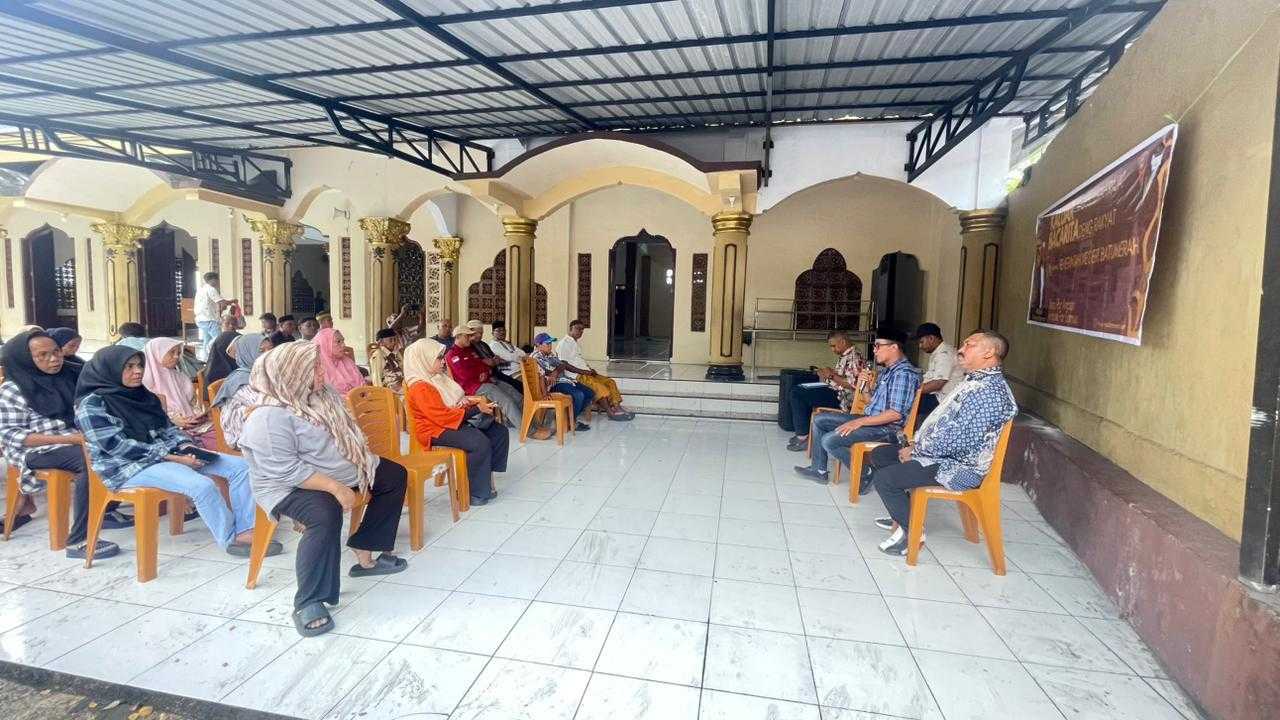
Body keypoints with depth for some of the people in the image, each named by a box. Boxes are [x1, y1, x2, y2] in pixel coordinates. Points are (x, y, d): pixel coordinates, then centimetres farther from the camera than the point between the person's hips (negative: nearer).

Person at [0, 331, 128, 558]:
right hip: (38, 450, -6)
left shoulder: (72, 374, 10)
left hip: (82, 440, 6)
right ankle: (78, 541, -32)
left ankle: (106, 510, 5)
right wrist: (71, 438, -22)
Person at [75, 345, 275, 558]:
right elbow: (118, 447, -17)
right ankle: (230, 540, -15)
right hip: (129, 467, -8)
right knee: (202, 485, -32)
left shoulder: (144, 395, 13)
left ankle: (245, 530, -17)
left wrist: (186, 447, -6)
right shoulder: (92, 404, -8)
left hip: (166, 453, 8)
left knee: (240, 466, -10)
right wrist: (174, 459, -21)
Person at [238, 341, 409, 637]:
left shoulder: (322, 396, 2)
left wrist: (362, 469, 0)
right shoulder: (270, 416, -24)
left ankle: (364, 552, 10)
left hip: (339, 472, 10)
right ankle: (308, 603, -23)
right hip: (291, 487, -10)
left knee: (395, 475, 9)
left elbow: (348, 435, 11)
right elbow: (286, 469, -30)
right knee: (325, 514, -39)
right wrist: (335, 487, -31)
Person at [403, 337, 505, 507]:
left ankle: (486, 473, 1)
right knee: (480, 443, -30)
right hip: (436, 430, -10)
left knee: (499, 431, -1)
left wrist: (472, 400, 0)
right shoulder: (420, 388, -18)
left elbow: (455, 400, 22)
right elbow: (443, 416, -25)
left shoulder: (437, 377, 11)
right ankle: (477, 493, -17)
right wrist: (476, 410, -22)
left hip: (455, 421, 10)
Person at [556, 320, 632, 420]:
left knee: (610, 382, -2)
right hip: (575, 376, -10)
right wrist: (582, 371, -19)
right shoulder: (564, 343, -8)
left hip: (585, 373, 10)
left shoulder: (576, 344, 23)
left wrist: (590, 370, 7)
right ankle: (611, 413, -17)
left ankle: (617, 407, -9)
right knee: (599, 386, -25)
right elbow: (564, 364, -16)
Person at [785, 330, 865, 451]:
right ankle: (801, 432, 8)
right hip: (833, 391, 11)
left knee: (797, 395, -18)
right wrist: (826, 375, 5)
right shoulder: (844, 356, 17)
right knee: (795, 392, 8)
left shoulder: (854, 357, -14)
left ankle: (803, 437, -9)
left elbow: (853, 384, -23)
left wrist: (832, 375, -15)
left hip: (841, 397, -11)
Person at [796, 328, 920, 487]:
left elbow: (896, 413, -24)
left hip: (887, 428, -10)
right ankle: (819, 470, 15)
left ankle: (866, 474, -5)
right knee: (819, 420, 9)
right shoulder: (888, 370, 15)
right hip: (872, 419, 10)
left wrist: (860, 422, -22)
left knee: (829, 440, -23)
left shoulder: (904, 373, -17)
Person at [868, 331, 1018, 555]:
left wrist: (916, 451, -15)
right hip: (941, 453, 11)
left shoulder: (990, 390, -23)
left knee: (883, 478, -21)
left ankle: (911, 532, -1)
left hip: (958, 468, -11)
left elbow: (958, 439, -28)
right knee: (879, 455, 12)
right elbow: (943, 420, 19)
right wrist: (917, 443, 6)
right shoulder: (974, 380, 13)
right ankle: (902, 514, 20)